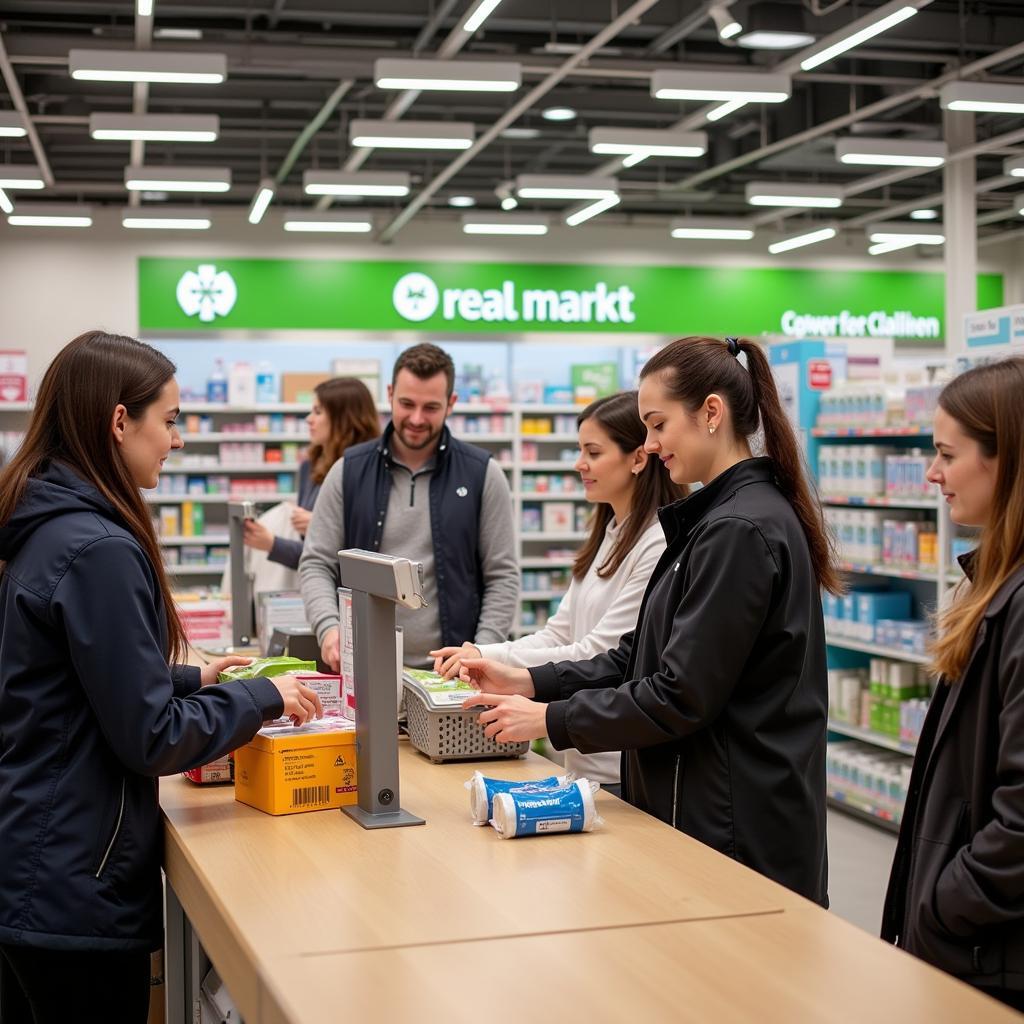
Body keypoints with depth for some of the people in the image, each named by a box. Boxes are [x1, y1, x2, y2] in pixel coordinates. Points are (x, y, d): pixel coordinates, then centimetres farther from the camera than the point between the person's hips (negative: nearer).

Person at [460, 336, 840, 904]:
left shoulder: (740, 531, -19)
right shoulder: (716, 518, 13)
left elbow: (681, 696, -21)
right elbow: (644, 654, 13)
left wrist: (551, 719, -13)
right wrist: (532, 682, 3)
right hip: (705, 807, 9)